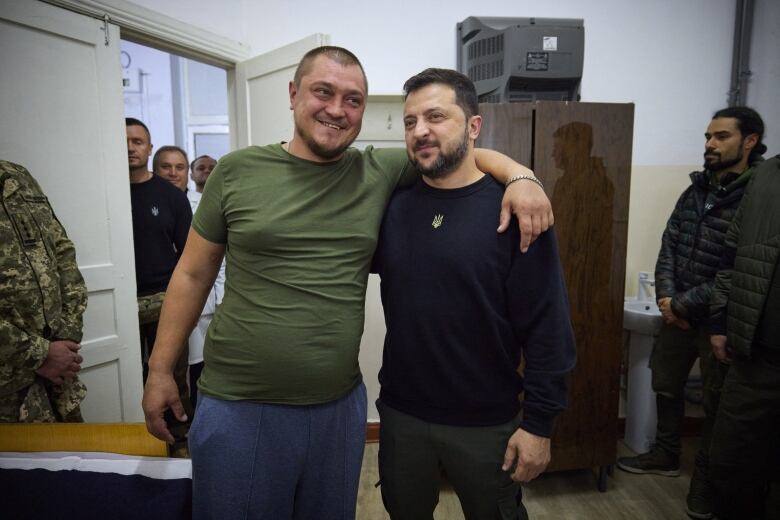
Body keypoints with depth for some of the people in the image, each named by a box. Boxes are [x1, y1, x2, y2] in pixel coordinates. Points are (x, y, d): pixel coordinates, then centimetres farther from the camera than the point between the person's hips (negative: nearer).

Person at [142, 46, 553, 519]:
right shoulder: (237, 171, -3)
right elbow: (193, 275, 3)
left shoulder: (380, 173, 0)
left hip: (341, 406, 2)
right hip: (238, 409, -1)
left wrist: (520, 175, -13)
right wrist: (160, 369, 3)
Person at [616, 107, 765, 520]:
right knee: (665, 385, 18)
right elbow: (668, 245, 5)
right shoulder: (696, 190, 5)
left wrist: (685, 304, -17)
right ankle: (666, 455, 39)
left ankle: (706, 478, 30)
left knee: (716, 403, 11)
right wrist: (666, 296, -8)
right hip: (676, 312, 6)